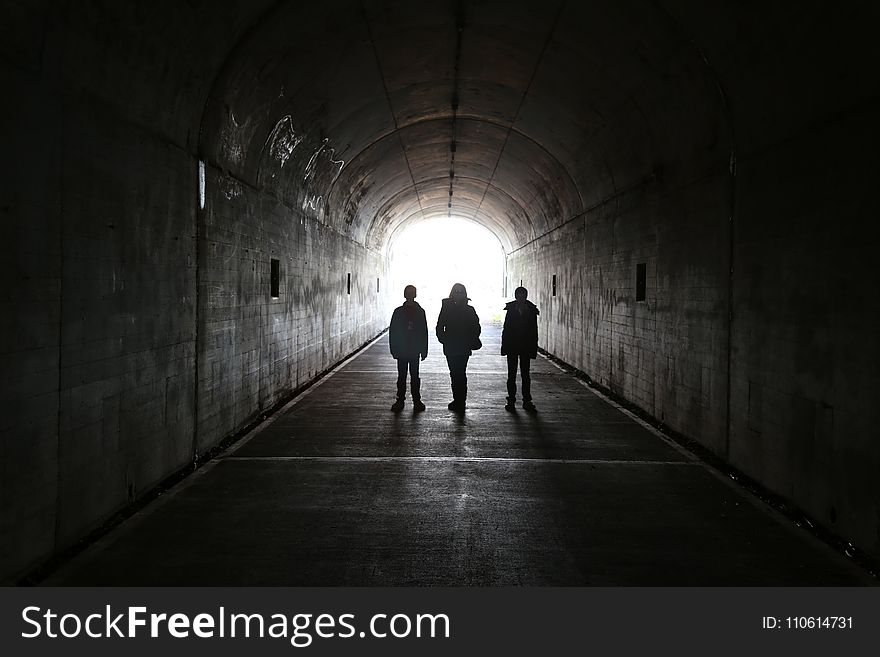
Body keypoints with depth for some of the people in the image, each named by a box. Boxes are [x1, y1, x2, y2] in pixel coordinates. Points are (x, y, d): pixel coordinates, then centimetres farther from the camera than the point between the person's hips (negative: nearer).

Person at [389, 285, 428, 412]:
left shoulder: (420, 312, 3)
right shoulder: (398, 312, 2)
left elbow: (424, 332, 4)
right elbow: (392, 331, 3)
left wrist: (424, 350, 0)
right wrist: (394, 349, -3)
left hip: (415, 350, 0)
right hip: (402, 350, 1)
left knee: (415, 376, 3)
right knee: (401, 375, 5)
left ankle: (417, 400, 9)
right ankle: (400, 400, 11)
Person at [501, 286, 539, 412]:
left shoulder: (531, 311, 0)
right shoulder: (511, 310, 0)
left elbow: (534, 331, 2)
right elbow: (506, 329, 2)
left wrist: (533, 349, -3)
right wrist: (504, 347, -4)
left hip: (526, 348, 0)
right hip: (512, 347, 0)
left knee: (526, 375, 5)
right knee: (511, 374, 4)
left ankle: (527, 401, 10)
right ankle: (511, 400, 10)